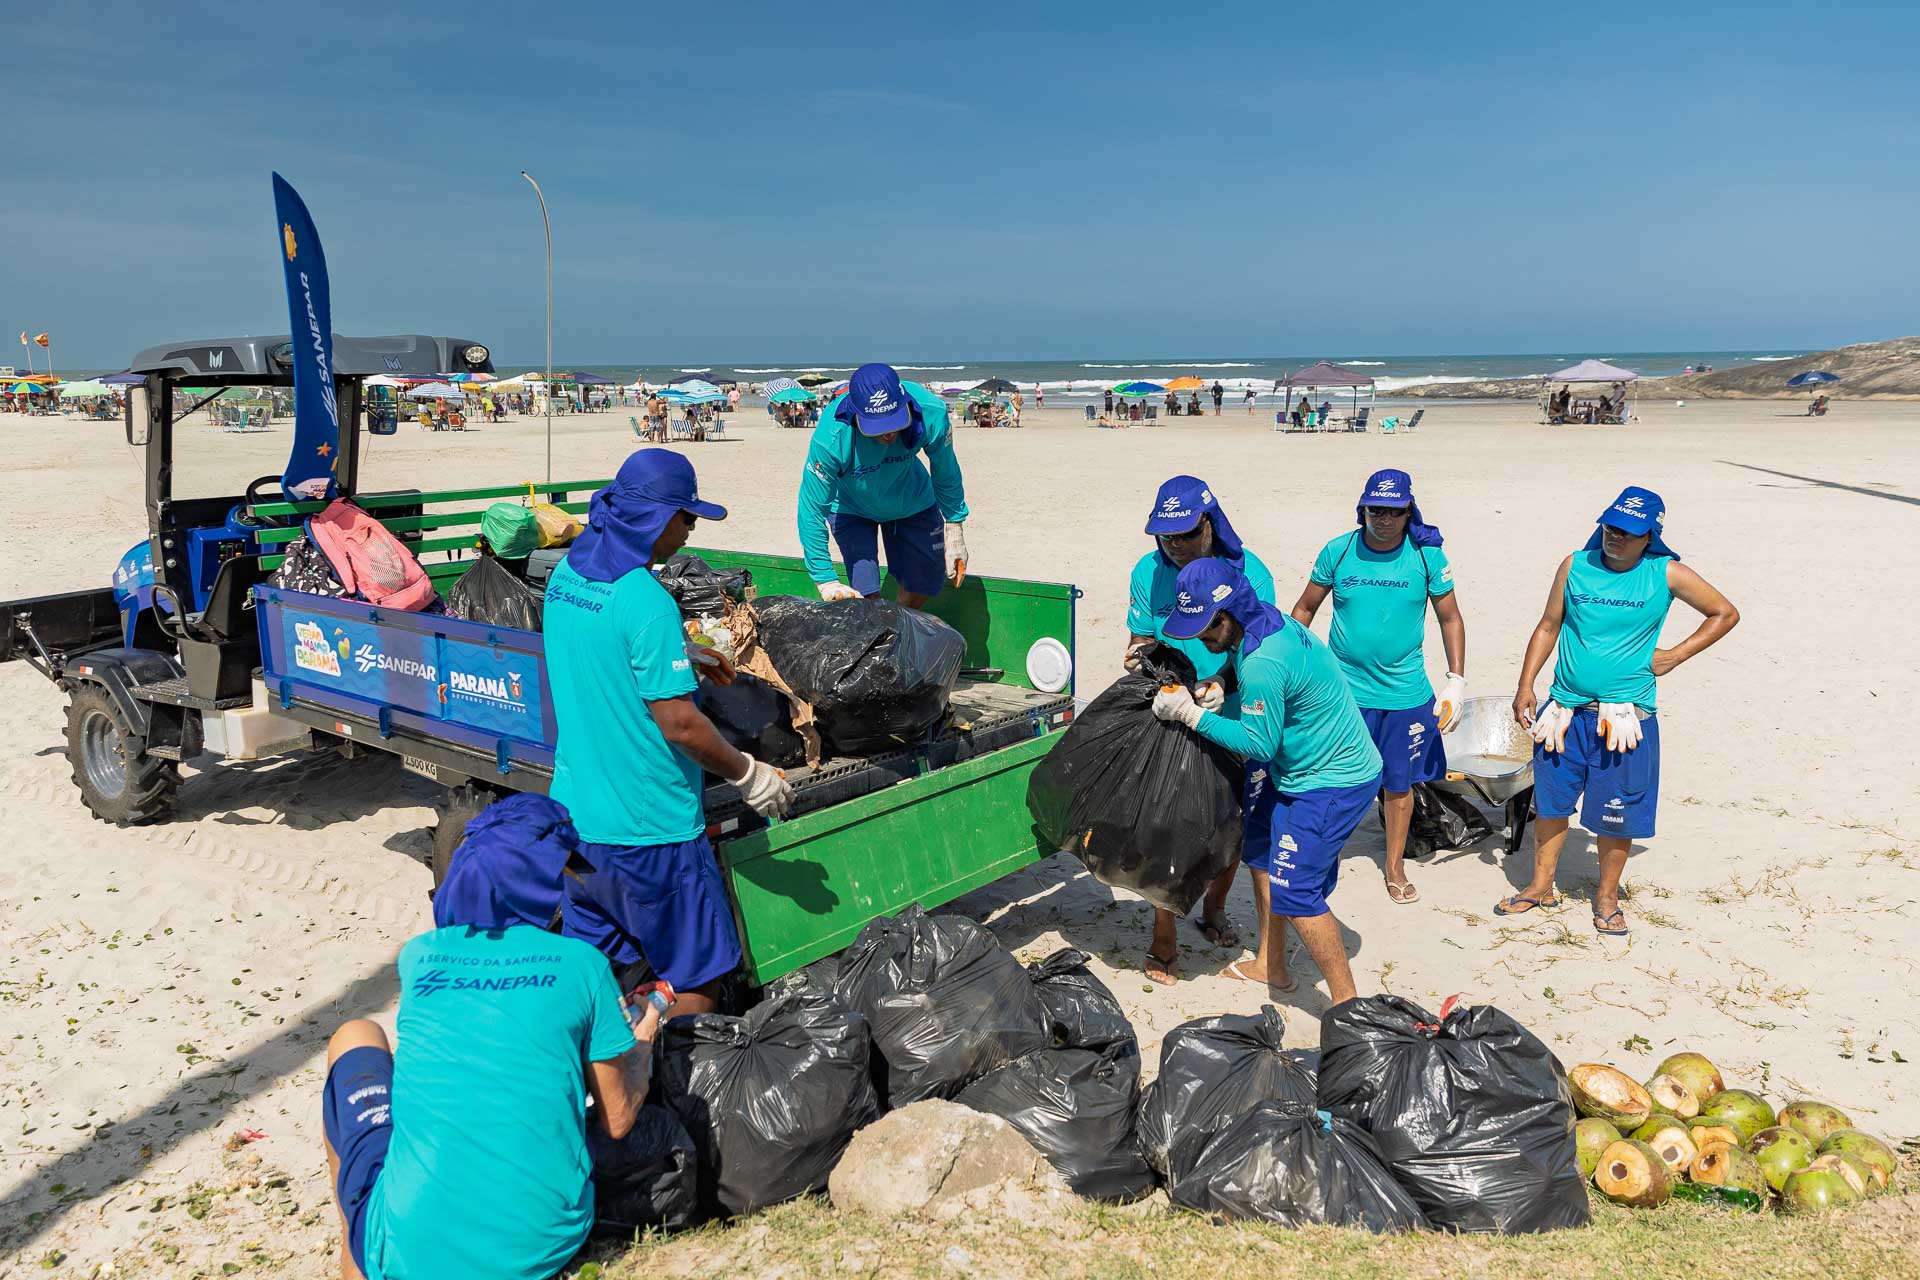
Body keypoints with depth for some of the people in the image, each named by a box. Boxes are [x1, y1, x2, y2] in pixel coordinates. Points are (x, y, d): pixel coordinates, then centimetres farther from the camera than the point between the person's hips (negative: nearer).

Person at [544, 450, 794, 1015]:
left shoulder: (565, 575, 4)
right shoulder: (646, 602, -22)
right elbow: (679, 723, -21)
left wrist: (679, 655, 23)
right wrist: (749, 775, -8)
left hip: (574, 809, 8)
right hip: (647, 826, -8)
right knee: (693, 979, 7)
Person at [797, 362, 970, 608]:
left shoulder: (931, 413, -33)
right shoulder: (831, 438, -39)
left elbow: (946, 473, -12)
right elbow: (811, 513, -29)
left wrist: (954, 530, -2)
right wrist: (826, 581, -31)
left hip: (911, 500, 3)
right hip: (851, 508, -3)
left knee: (924, 587, 9)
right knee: (866, 595, -15)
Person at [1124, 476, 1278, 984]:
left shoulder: (1248, 571, -12)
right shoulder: (1148, 572, -6)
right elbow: (1140, 640, 1)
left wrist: (1223, 682, -32)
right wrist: (1138, 661, -23)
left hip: (1232, 720, 0)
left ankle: (1214, 910, 38)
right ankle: (1164, 937, 14)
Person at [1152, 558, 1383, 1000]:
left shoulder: (1263, 663, -31)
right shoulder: (1268, 622, -1)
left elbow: (1259, 745, -22)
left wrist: (1191, 714, -18)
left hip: (1334, 783, -11)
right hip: (1295, 770, 11)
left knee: (1293, 892, -11)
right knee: (1262, 855, 19)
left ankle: (1347, 1005, 0)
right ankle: (1271, 965, 35)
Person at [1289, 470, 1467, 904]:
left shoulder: (1428, 556, -5)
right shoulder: (1338, 552, -5)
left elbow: (1450, 619, 5)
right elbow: (1304, 610, 6)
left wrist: (1456, 681, 0)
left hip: (1406, 693, 1)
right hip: (1343, 689, -1)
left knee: (1399, 783, 12)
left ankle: (1395, 865, 31)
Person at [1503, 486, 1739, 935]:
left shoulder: (1666, 574, -4)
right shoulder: (1575, 566, 1)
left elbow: (1725, 613, 7)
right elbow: (1548, 626, 7)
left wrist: (1675, 655, -2)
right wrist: (1525, 686, 1)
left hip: (1624, 715, -2)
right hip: (1565, 711, 2)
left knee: (1616, 813, 6)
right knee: (1551, 800, 11)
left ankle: (1607, 896, 25)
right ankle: (1541, 886, 28)